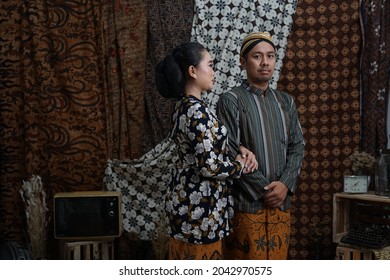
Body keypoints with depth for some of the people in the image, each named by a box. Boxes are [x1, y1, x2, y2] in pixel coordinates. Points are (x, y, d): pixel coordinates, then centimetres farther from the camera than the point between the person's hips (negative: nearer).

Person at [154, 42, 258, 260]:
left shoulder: (185, 106, 9)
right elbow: (209, 167, -25)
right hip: (199, 206, -10)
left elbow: (213, 146, 18)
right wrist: (241, 165, -7)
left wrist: (241, 151, 1)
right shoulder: (197, 110, -21)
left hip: (190, 200, 10)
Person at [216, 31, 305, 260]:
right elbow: (230, 154, -12)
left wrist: (285, 184, -8)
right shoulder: (231, 100, -6)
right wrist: (263, 190, -13)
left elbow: (297, 147, 8)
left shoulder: (286, 101, 12)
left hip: (281, 202, 5)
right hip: (247, 203, -5)